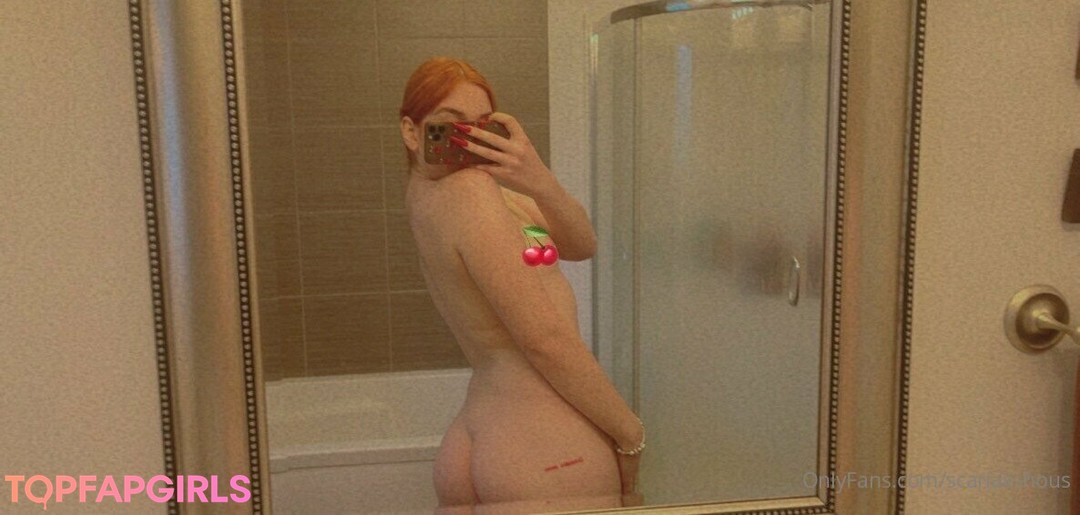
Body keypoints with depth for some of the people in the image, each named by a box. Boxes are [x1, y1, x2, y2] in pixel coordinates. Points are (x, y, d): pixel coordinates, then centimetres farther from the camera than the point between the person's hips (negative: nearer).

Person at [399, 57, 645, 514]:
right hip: (549, 455, -8)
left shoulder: (426, 193, 10)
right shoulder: (470, 189, -15)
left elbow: (582, 246, 5)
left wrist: (540, 184, -15)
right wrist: (630, 438, -8)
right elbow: (545, 338, -16)